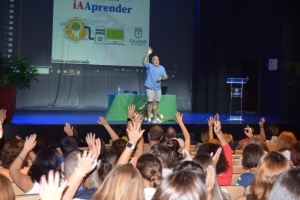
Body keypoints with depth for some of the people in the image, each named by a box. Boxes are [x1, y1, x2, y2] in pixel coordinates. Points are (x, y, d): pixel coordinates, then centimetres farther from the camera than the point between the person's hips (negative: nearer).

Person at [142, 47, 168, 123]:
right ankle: (149, 119, -6)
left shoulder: (162, 68, 14)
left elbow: (166, 77, 13)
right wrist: (148, 54, -28)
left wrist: (161, 78, -9)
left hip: (158, 88, 5)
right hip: (150, 87, -5)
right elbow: (144, 62, -20)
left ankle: (155, 118, 15)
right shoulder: (149, 66, 0)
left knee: (156, 103, 7)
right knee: (150, 102, -8)